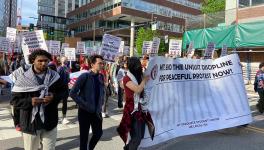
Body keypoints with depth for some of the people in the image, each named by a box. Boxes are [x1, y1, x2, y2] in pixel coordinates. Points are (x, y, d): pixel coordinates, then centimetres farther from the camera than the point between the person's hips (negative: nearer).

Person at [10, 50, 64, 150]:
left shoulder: (54, 76, -3)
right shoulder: (22, 78, -9)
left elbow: (61, 93, 6)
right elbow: (14, 100, -5)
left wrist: (54, 97, -15)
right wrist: (29, 101, -22)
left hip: (50, 122, 1)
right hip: (29, 123, -1)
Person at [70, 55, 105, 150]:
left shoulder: (101, 77, 3)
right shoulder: (85, 76, -16)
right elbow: (72, 93, -17)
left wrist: (100, 105, 8)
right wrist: (84, 104, -16)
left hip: (96, 111, 6)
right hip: (85, 111, -5)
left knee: (98, 133, 14)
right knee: (84, 136, 8)